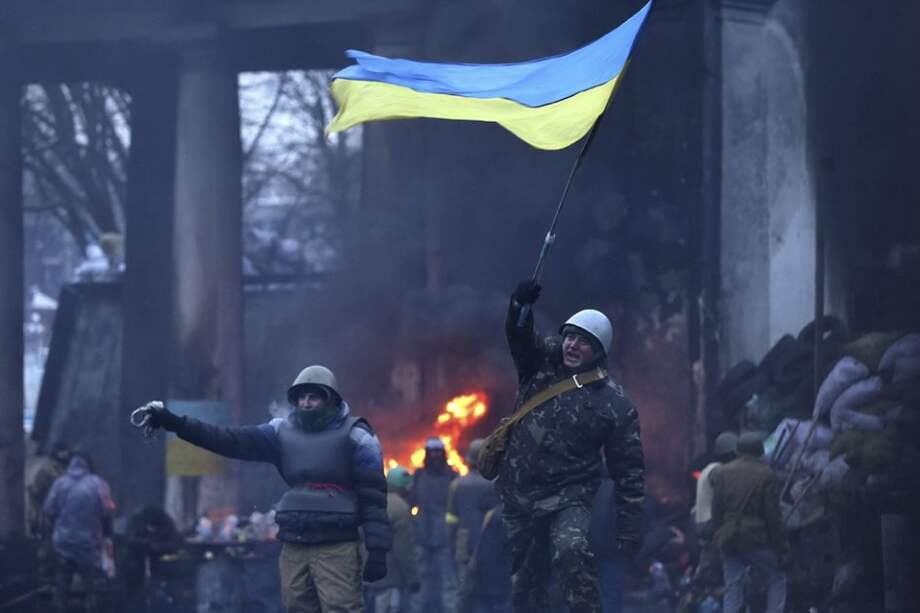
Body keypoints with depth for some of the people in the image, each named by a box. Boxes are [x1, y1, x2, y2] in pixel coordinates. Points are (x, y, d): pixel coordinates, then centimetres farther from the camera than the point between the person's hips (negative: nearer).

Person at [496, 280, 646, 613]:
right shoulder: (541, 364, 4)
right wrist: (521, 305, -39)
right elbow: (519, 336, -16)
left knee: (570, 551, -34)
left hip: (569, 498, -4)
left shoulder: (614, 403, -6)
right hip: (519, 496, 4)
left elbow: (629, 471, -3)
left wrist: (629, 531, -7)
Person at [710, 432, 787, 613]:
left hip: (728, 538, 4)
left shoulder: (721, 473, 5)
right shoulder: (766, 475, -7)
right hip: (757, 536, -4)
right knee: (777, 578, 11)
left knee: (732, 586, 6)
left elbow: (716, 510, 6)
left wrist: (719, 535, 14)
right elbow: (773, 515, -7)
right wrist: (780, 544, -1)